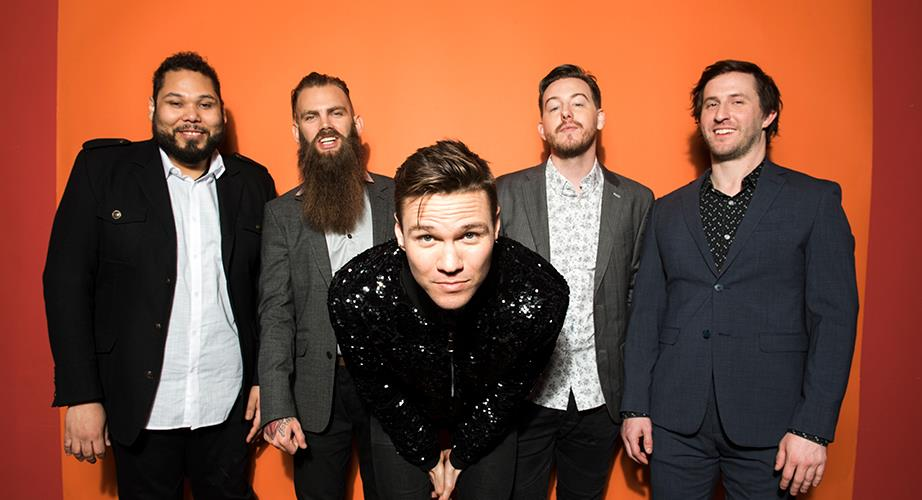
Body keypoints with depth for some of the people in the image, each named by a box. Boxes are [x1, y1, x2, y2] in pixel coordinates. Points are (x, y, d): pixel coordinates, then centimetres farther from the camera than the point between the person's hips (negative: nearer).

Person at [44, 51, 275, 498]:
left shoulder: (252, 181, 3)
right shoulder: (103, 168, -3)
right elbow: (67, 281, -5)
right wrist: (81, 395, -9)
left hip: (228, 405, 2)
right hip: (139, 406, -1)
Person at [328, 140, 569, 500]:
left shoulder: (541, 297, -36)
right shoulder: (354, 295, -36)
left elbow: (510, 388, -14)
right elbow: (379, 391, -15)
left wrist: (461, 453, -5)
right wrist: (427, 456, -4)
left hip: (489, 419, 1)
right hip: (402, 419, 0)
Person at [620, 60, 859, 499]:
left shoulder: (815, 201, 0)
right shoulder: (667, 211, 9)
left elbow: (834, 317, -5)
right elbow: (646, 312, 7)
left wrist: (814, 428, -11)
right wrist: (635, 407, 2)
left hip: (767, 427, -2)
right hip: (675, 424, 3)